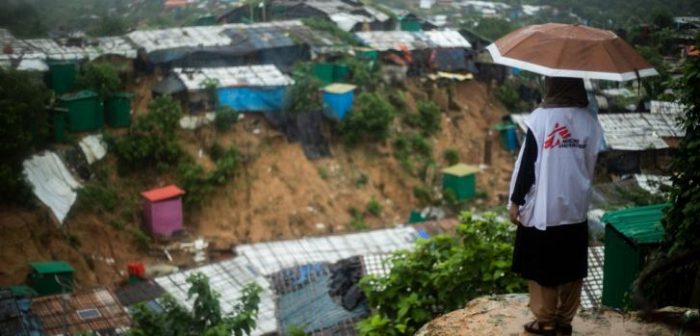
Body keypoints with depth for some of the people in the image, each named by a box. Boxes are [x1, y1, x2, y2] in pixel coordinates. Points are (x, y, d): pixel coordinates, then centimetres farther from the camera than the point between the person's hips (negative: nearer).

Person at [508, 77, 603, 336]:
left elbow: (527, 164, -11)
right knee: (571, 269, 13)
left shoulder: (540, 118, -13)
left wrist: (515, 201, -3)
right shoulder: (589, 120, -1)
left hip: (542, 208, -4)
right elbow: (591, 165, 7)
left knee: (541, 268, 8)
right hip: (575, 207, 4)